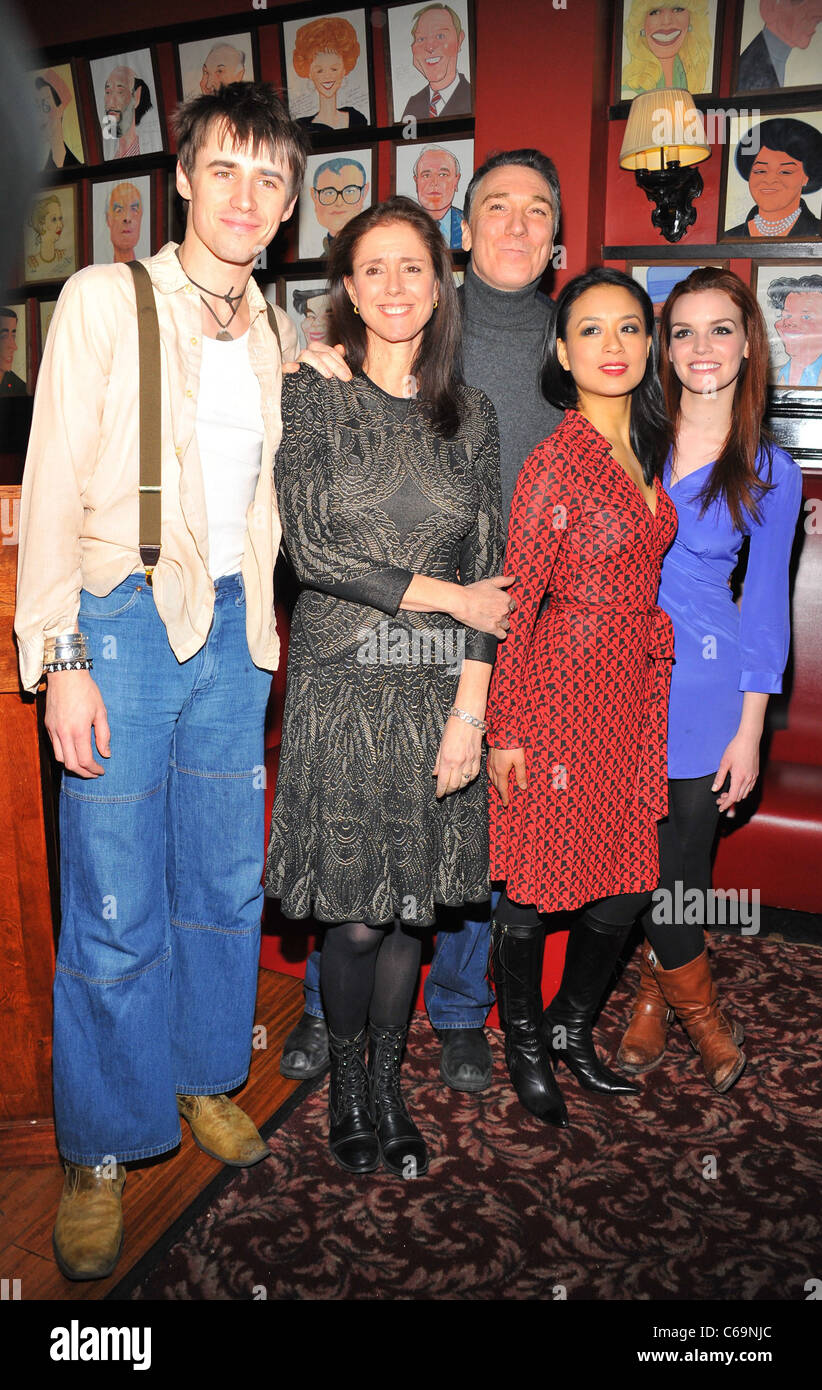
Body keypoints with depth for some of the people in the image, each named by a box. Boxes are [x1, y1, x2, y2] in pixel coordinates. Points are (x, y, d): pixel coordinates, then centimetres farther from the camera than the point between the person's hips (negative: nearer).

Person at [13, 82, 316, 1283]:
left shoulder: (277, 339, 13)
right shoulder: (105, 299, -2)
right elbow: (53, 487, -7)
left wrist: (259, 627, 14)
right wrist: (62, 659, -13)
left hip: (231, 627, 5)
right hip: (122, 619, -5)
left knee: (227, 879, 11)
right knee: (116, 909, -1)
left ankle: (202, 1076, 33)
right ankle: (99, 1152, 19)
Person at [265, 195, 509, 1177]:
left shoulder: (471, 417, 9)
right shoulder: (311, 398, 1)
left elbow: (489, 571, 4)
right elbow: (312, 550, -8)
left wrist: (470, 711, -4)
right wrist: (446, 596, -8)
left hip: (440, 691, 3)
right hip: (344, 685, -2)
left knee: (414, 907, 10)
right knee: (356, 918, 2)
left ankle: (387, 1083, 32)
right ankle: (345, 1082, 29)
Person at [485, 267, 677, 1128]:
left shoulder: (646, 450, 10)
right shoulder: (555, 461, -13)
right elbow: (517, 603, -13)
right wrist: (504, 729, -12)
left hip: (639, 693, 8)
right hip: (563, 691, -7)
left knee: (625, 882, 14)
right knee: (535, 884, 7)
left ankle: (572, 1031, 37)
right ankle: (525, 1046, 31)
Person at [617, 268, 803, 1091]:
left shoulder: (771, 473, 2)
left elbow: (765, 603, 3)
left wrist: (750, 729, -1)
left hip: (702, 686, -1)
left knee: (680, 859, 3)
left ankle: (654, 992, 32)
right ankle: (698, 1006, 31)